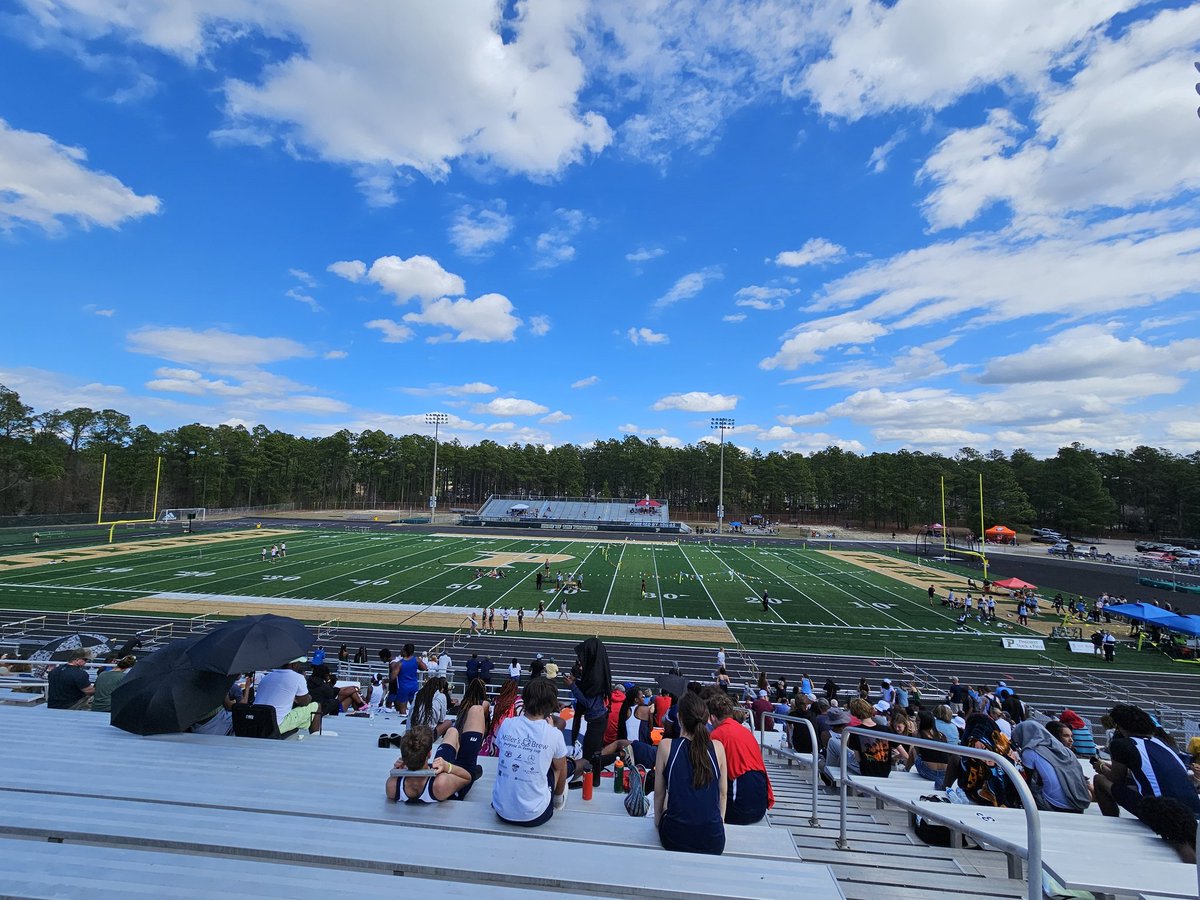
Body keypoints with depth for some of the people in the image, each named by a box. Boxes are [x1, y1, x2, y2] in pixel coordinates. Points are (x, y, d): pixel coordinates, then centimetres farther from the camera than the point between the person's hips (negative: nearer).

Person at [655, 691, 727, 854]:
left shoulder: (666, 745, -10)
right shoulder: (717, 747, -6)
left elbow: (659, 793, 0)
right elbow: (723, 793, 5)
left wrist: (658, 821, 16)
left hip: (675, 838, -2)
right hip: (714, 841, 2)